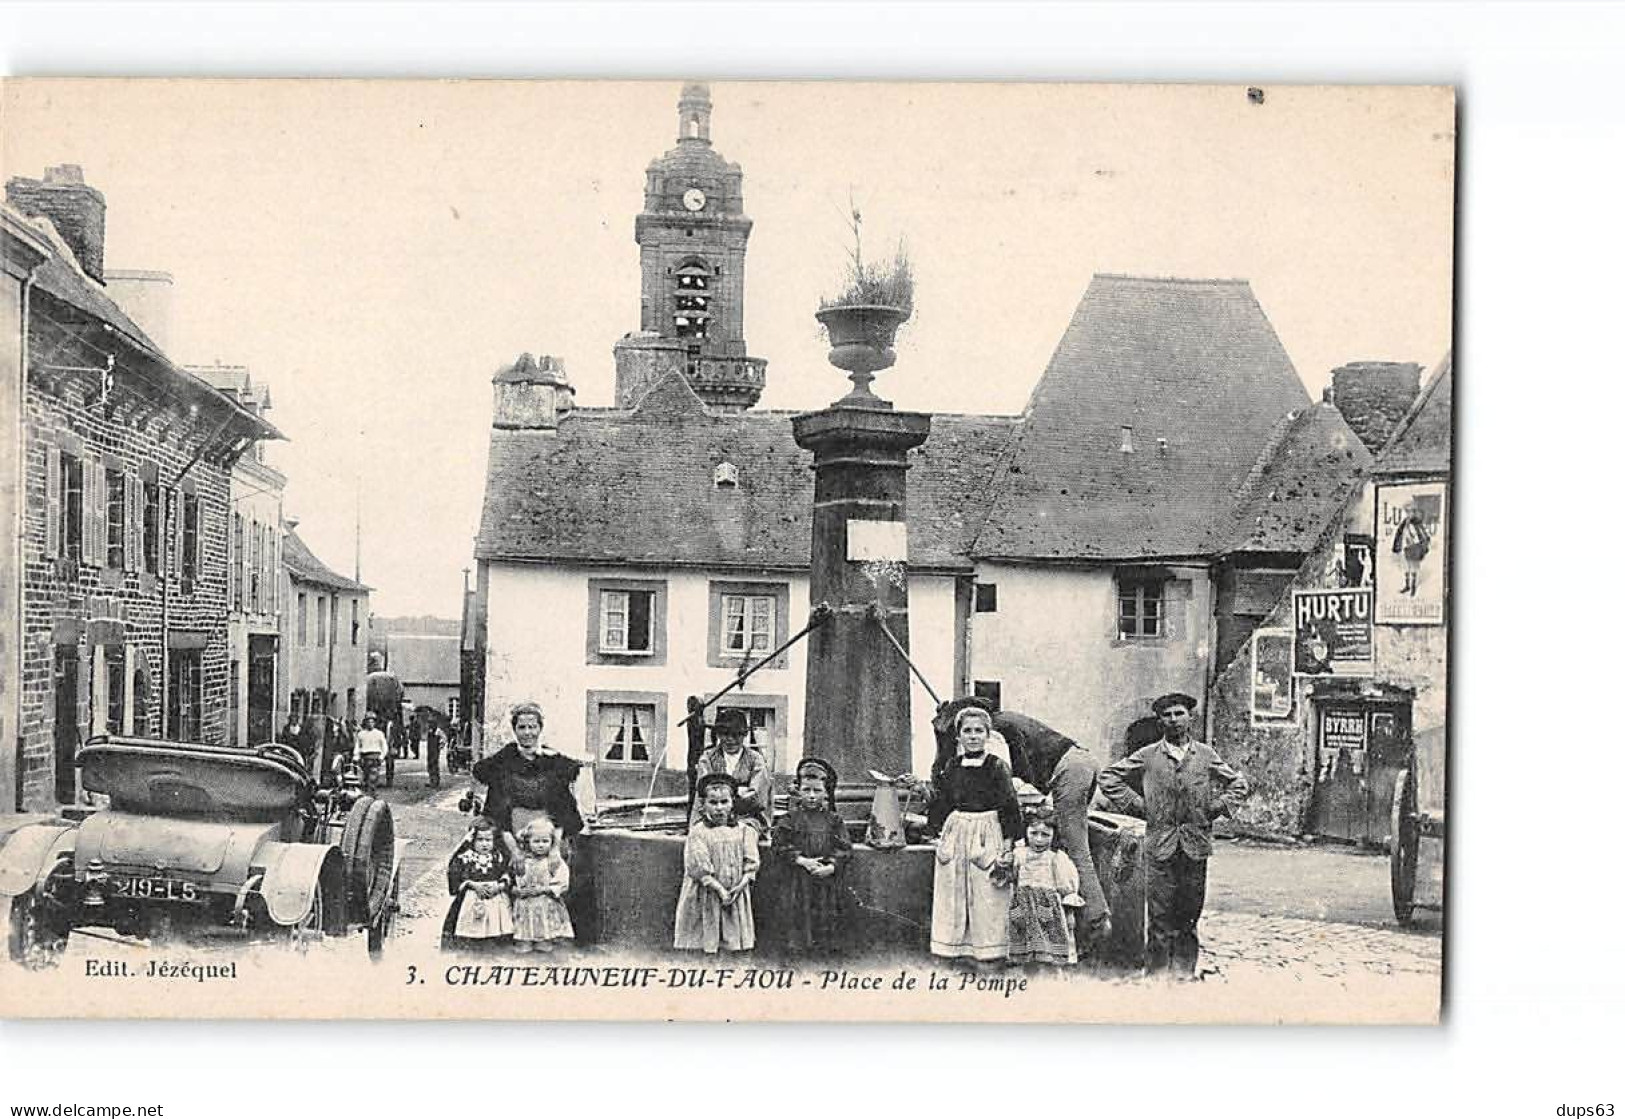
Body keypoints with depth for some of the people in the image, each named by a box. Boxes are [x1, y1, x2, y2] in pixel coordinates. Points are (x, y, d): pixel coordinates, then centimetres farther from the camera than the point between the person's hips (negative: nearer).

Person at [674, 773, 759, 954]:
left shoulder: (743, 830, 5)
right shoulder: (698, 832, -6)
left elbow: (751, 862, 2)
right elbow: (699, 867, -12)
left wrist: (741, 885, -12)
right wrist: (719, 889, -17)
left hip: (737, 895, 3)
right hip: (707, 896, -3)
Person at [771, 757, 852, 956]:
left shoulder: (834, 820, 3)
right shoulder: (791, 819, 0)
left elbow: (845, 849, 0)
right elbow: (780, 846, -5)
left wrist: (831, 867, -15)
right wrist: (802, 860, -15)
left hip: (828, 878, 1)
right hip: (800, 878, -1)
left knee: (827, 916, 3)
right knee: (801, 913, 1)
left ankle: (828, 946, 12)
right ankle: (799, 944, 11)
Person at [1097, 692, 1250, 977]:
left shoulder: (1206, 755, 8)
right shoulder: (1147, 756, 3)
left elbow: (1238, 784, 19)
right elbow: (1109, 777, 8)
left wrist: (1216, 808, 6)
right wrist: (1137, 806, 2)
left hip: (1195, 846, 2)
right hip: (1160, 846, -1)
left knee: (1188, 917, 5)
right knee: (1160, 918, -2)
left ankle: (1184, 973, 13)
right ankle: (1157, 974, 3)